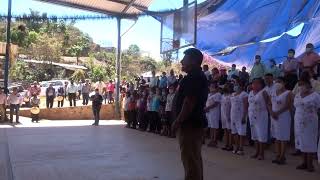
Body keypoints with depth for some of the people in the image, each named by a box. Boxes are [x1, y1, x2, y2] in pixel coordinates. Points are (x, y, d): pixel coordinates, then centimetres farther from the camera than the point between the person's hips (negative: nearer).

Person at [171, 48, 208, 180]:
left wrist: (177, 121, -18)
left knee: (190, 160, -6)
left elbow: (189, 102, -23)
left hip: (190, 124, -11)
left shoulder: (193, 78, -15)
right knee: (195, 159, 16)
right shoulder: (199, 76, 18)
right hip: (196, 122, 11)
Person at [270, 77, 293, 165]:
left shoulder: (288, 93, -5)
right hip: (274, 117, 7)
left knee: (283, 137, -4)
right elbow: (270, 104, 10)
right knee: (277, 137, 9)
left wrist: (277, 113, -17)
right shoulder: (274, 93, 15)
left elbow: (287, 106, -15)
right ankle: (278, 156, 15)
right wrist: (272, 112, -8)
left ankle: (282, 157, 1)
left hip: (284, 117, -7)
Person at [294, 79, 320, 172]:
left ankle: (310, 164, 4)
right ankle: (304, 163, 17)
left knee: (309, 142, -2)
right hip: (299, 123, 5)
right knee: (302, 142, 8)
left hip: (310, 123, -5)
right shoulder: (297, 96, 11)